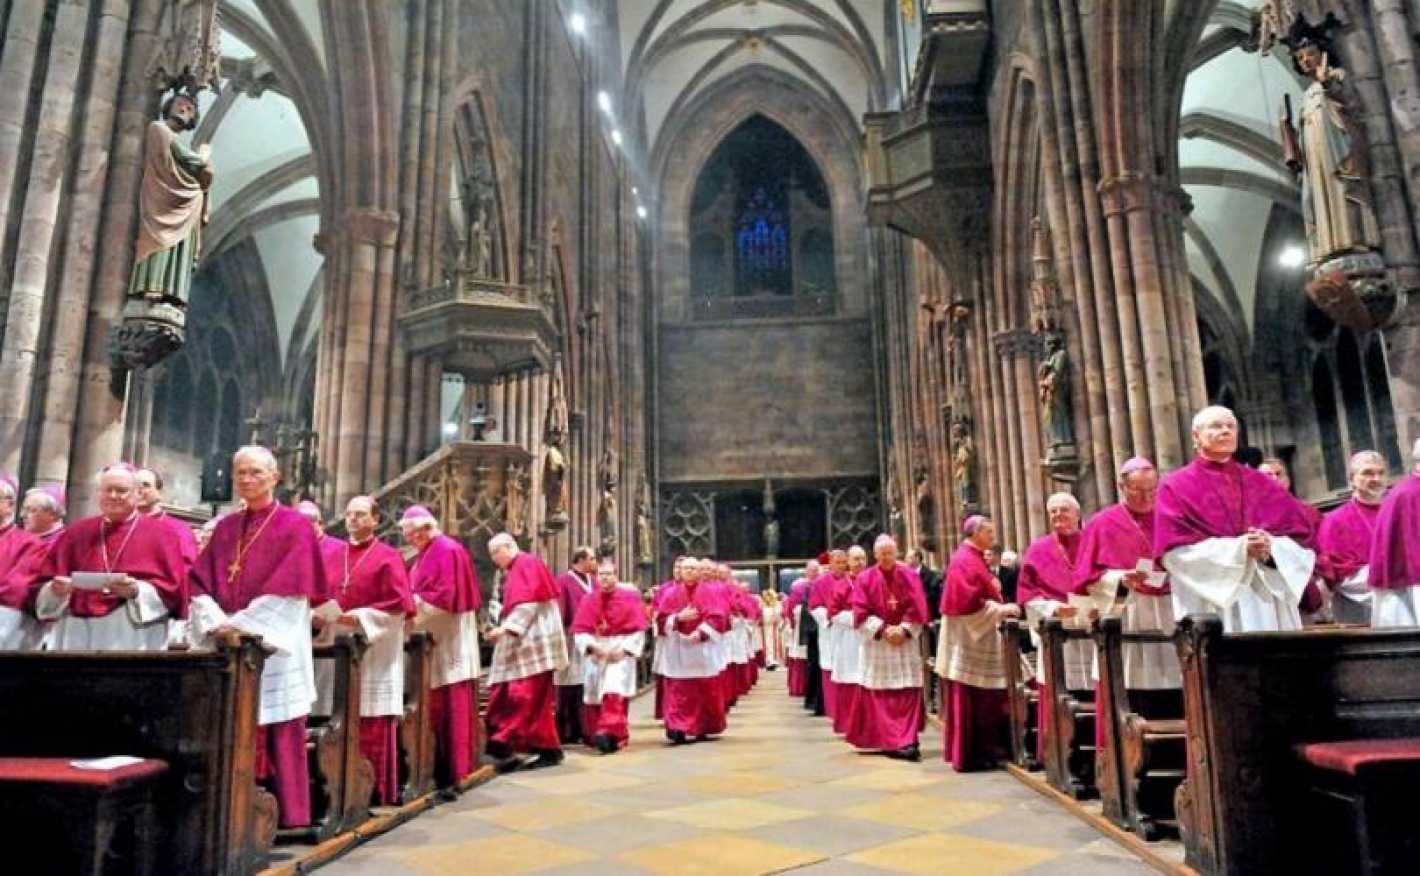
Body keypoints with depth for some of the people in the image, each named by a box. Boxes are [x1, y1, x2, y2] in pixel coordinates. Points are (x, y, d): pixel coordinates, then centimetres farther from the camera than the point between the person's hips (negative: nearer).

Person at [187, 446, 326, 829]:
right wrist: (215, 620, -9)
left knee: (276, 734, -3)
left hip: (273, 646, -5)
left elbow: (289, 588, -9)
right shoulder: (225, 528, 16)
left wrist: (242, 624, -15)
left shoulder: (294, 526, -1)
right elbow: (200, 580, 9)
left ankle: (283, 815, 4)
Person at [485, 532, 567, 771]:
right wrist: (503, 627, 12)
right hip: (523, 643, 10)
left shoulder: (526, 564, -8)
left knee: (530, 697, -9)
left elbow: (529, 604, -18)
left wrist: (506, 628, -23)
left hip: (533, 642, -10)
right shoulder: (516, 570, 21)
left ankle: (548, 749, -4)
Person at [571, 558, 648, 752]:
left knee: (614, 692, -21)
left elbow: (638, 630, -3)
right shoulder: (588, 601, 7)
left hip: (621, 651, -3)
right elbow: (579, 631, 0)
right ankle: (595, 735, 22)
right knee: (595, 696, 5)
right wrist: (592, 646, -17)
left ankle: (609, 733, -27)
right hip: (595, 653, 3)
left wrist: (624, 650, -15)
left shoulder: (629, 597, 0)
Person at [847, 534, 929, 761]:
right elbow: (861, 612, -6)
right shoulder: (865, 578, 0)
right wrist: (883, 629, -15)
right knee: (879, 694, 3)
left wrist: (904, 630, -14)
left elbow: (918, 608, -2)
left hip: (905, 642, 1)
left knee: (907, 693, -3)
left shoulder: (910, 576, 3)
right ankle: (883, 740, 13)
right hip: (876, 643, 0)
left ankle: (906, 740, -2)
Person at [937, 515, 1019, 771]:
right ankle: (967, 755, 3)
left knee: (982, 698, 13)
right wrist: (1001, 609, -20)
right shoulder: (965, 560, -16)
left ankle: (981, 751, 19)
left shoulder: (974, 558, 16)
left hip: (978, 634, 10)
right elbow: (970, 601, -24)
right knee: (969, 699, -4)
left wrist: (1002, 607, 11)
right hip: (968, 636, -10)